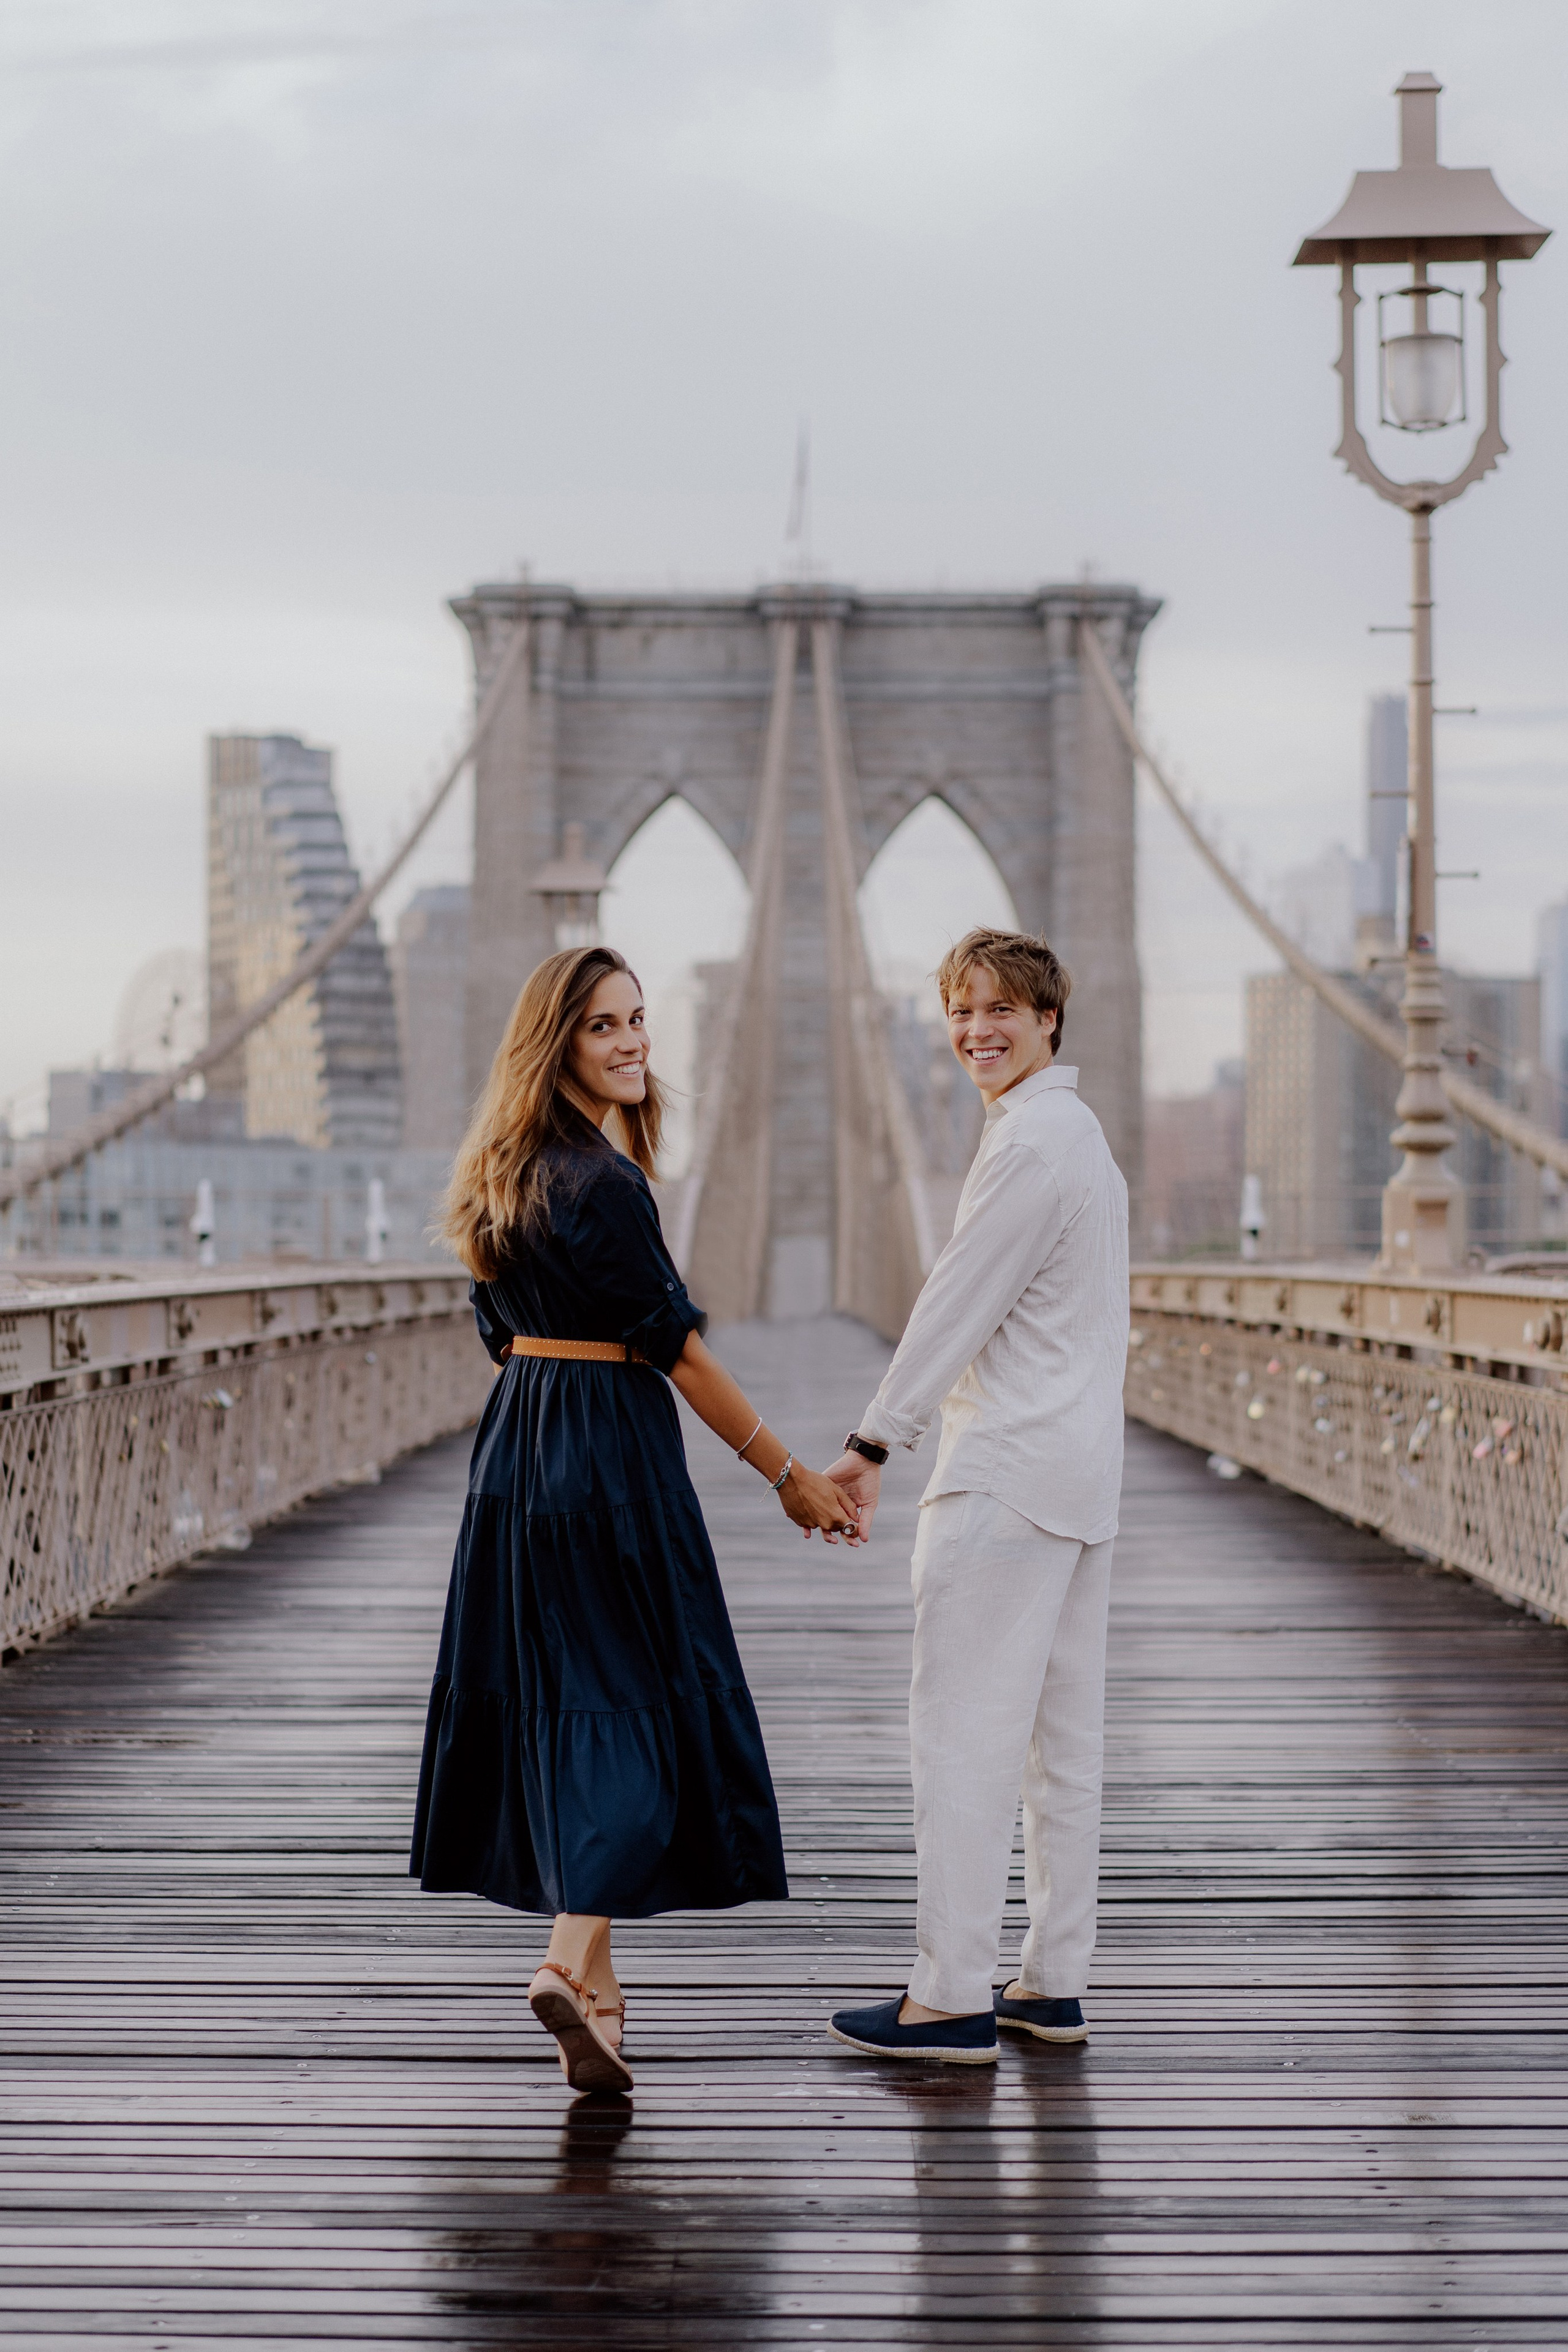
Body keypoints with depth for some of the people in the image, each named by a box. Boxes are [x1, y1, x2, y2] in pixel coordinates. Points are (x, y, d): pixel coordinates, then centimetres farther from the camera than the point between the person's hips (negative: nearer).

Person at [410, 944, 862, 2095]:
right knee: (640, 1696, -4)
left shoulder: (508, 1172, 10)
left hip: (518, 1438, 9)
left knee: (558, 1695, 13)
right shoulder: (601, 1181, -17)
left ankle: (593, 1980, 21)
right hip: (611, 1448, -9)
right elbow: (675, 1345, -15)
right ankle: (573, 1957, -16)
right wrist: (791, 1475, -9)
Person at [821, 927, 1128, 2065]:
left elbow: (961, 1303, -16)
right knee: (1063, 1735, 11)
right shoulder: (1083, 1134, 19)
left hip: (1006, 1477, -10)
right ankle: (1054, 1981, 16)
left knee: (966, 1729, -9)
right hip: (1081, 1472, 11)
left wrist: (873, 1443, -13)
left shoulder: (1032, 1143, -14)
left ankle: (954, 1994, -8)